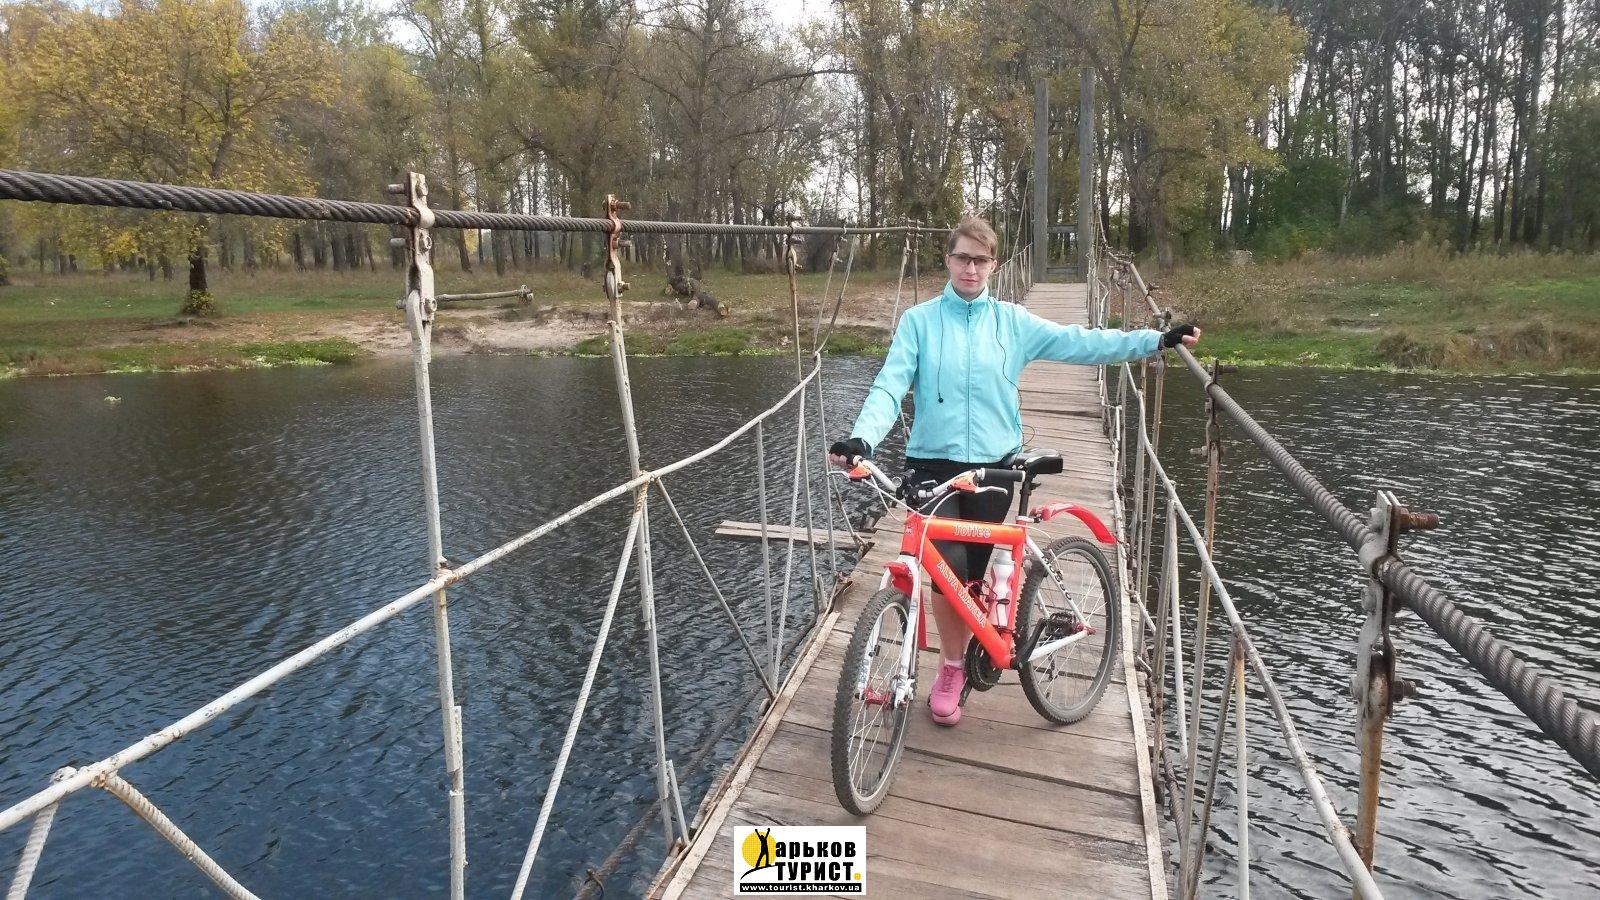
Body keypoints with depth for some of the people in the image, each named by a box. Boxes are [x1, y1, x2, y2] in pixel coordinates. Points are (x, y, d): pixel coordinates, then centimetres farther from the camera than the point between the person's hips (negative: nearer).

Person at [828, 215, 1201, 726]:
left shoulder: (1012, 322, 5)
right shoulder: (918, 321, 0)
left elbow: (1079, 343, 0)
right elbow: (890, 385, -10)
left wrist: (1158, 340, -8)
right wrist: (862, 438, -27)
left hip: (993, 465, 2)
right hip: (933, 463, -2)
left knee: (972, 573, 9)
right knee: (950, 566, -16)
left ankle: (958, 663, 33)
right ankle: (952, 668, 10)